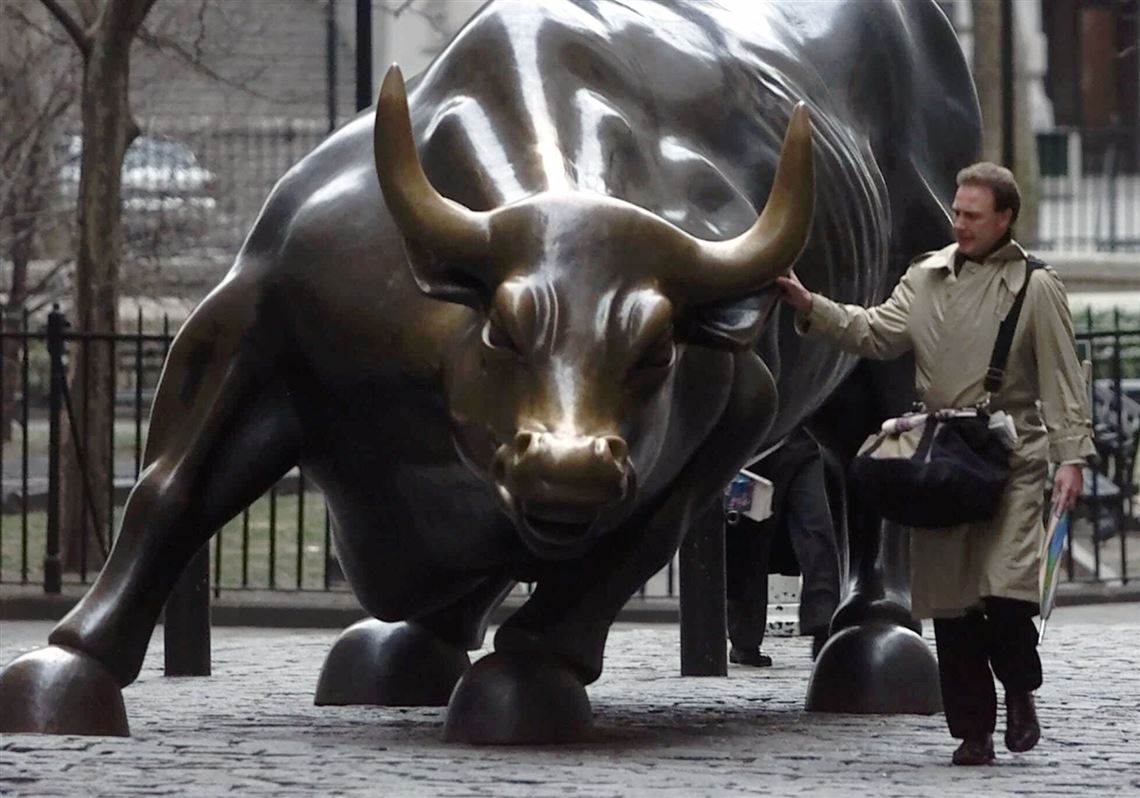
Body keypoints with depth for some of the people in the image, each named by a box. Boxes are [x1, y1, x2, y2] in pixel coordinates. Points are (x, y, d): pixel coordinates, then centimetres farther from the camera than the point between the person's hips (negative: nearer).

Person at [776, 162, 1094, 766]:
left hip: (1011, 459, -4)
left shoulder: (1035, 287, 2)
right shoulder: (926, 278, 12)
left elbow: (1062, 377, 0)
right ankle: (972, 731, 11)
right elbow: (878, 333, 3)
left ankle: (1020, 690, 12)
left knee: (1007, 590, -16)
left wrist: (1071, 455, -8)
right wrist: (811, 308, -10)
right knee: (950, 602, 3)